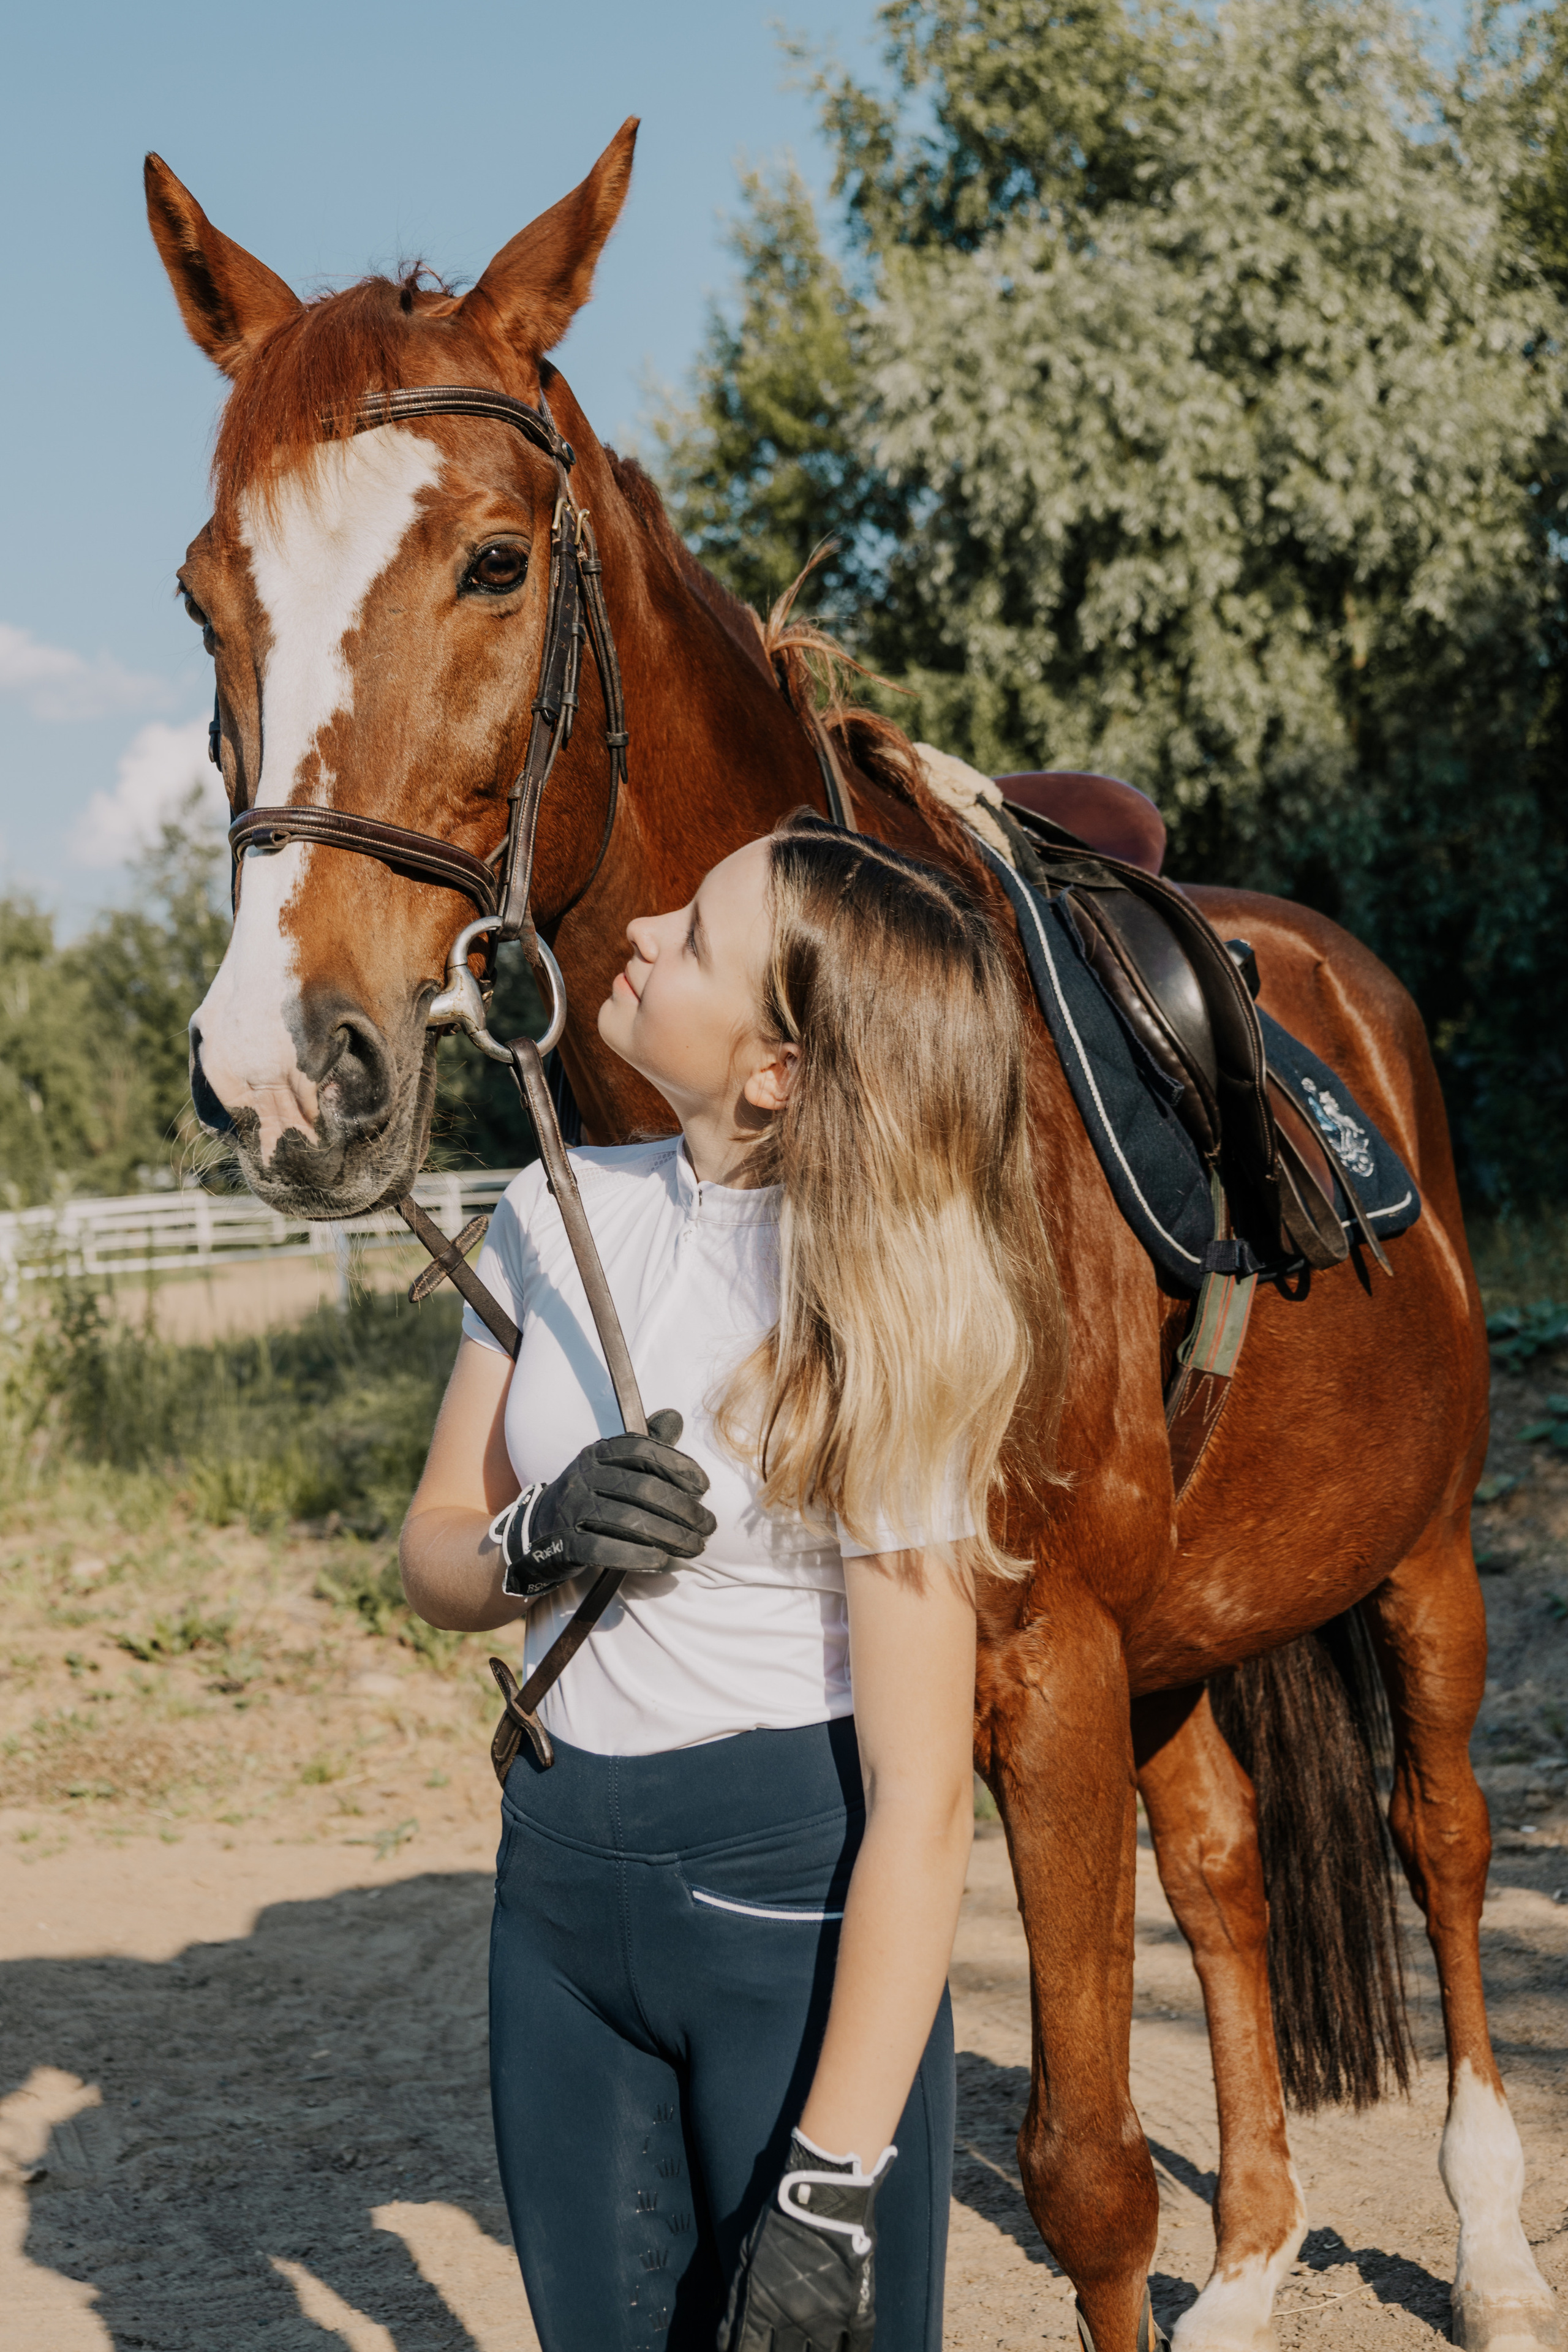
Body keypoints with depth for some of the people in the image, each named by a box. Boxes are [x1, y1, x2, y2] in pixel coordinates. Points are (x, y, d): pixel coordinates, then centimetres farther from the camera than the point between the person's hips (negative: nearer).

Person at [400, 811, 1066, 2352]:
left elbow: (921, 1796, -20)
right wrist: (543, 1541, -14)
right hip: (557, 1875, 6)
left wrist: (833, 2183, -22)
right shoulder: (559, 1219, 0)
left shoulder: (874, 1323, -18)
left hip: (794, 1887, -5)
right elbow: (435, 1556, 10)